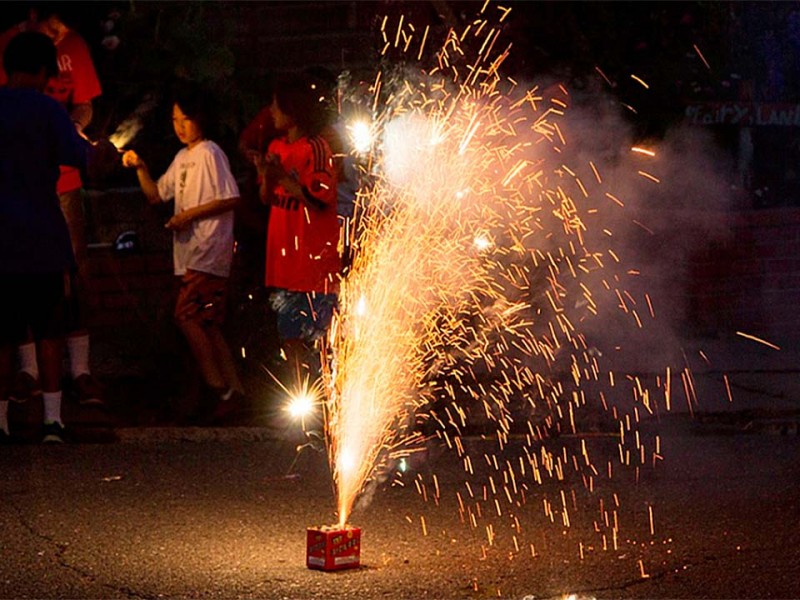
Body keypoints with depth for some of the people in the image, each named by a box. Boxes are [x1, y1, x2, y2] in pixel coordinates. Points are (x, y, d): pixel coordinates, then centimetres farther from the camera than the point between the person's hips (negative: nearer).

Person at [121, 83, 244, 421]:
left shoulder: (210, 153, -7)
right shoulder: (182, 158, 19)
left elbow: (231, 199, -13)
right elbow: (156, 194, 23)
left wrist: (191, 214, -15)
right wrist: (140, 168, 8)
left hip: (209, 249, -9)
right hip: (190, 251, 9)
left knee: (187, 316, -16)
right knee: (207, 324, 8)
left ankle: (219, 389, -11)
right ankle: (231, 389, 11)